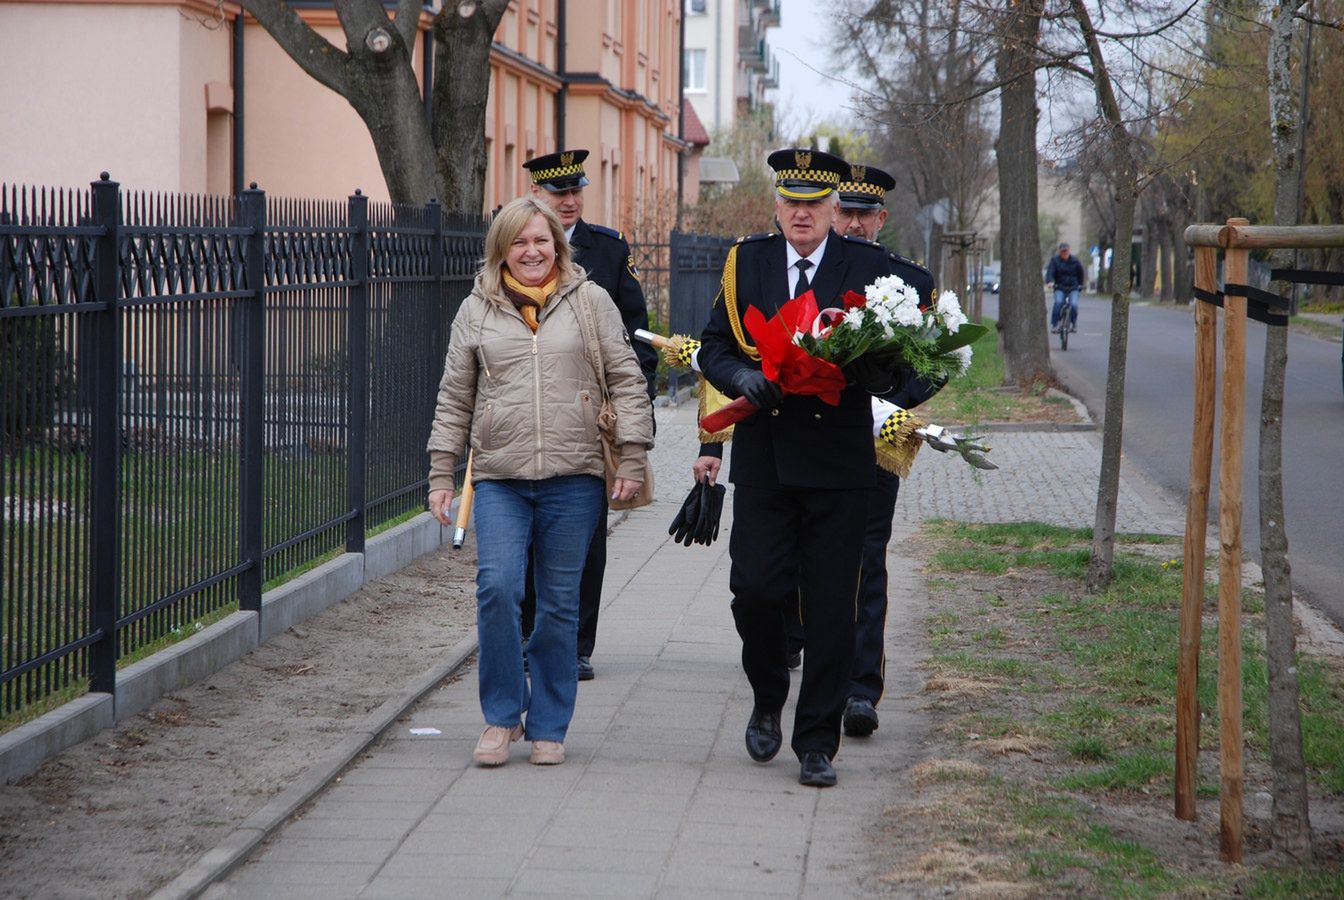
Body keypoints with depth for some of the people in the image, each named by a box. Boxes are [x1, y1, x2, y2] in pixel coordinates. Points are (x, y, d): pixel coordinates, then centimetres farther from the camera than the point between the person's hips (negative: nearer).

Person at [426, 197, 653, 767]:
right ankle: (502, 715, 5)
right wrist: (441, 475, 9)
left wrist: (632, 458, -3)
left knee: (559, 605, 4)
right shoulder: (476, 311, 10)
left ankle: (548, 726, 16)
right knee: (497, 588, -13)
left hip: (574, 479, -1)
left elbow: (626, 381, 5)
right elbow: (454, 400, 13)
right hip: (499, 479, 1)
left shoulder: (589, 301, 6)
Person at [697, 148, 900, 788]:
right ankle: (768, 701, 24)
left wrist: (862, 366, -21)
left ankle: (817, 745, 10)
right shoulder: (745, 262, 9)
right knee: (755, 590, -5)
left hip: (837, 460, -1)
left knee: (830, 608, 0)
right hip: (763, 459, 1)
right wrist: (740, 376, -12)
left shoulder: (867, 266, 3)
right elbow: (713, 346, 10)